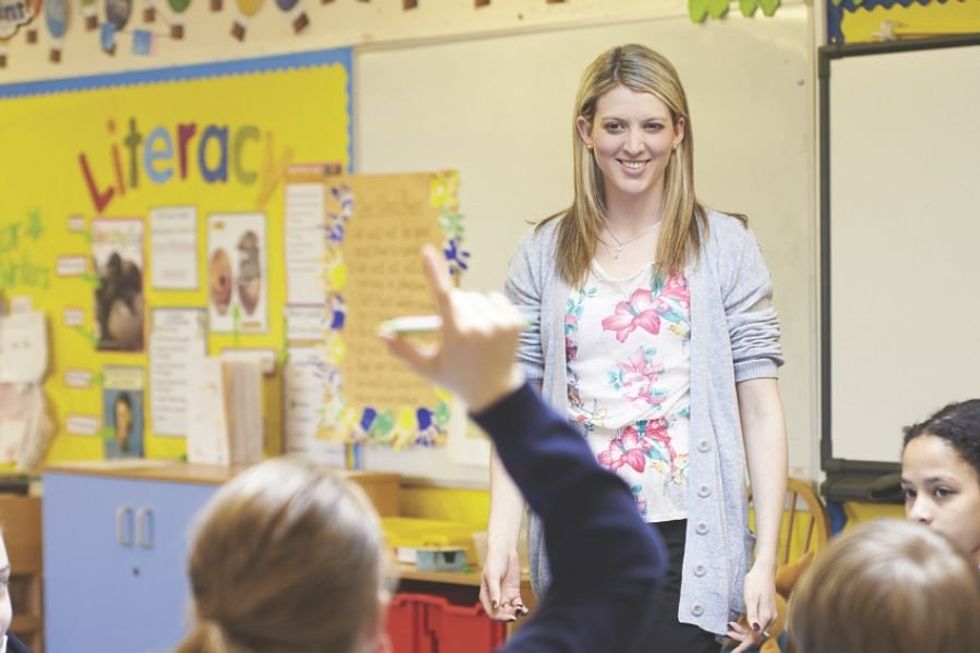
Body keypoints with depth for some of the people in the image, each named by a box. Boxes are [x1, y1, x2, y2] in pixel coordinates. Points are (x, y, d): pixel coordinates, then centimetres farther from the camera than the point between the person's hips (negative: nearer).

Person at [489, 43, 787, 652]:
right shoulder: (544, 254, 7)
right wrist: (501, 542, -3)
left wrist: (766, 559, -7)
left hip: (685, 539, -2)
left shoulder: (725, 247, 1)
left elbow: (760, 408, -1)